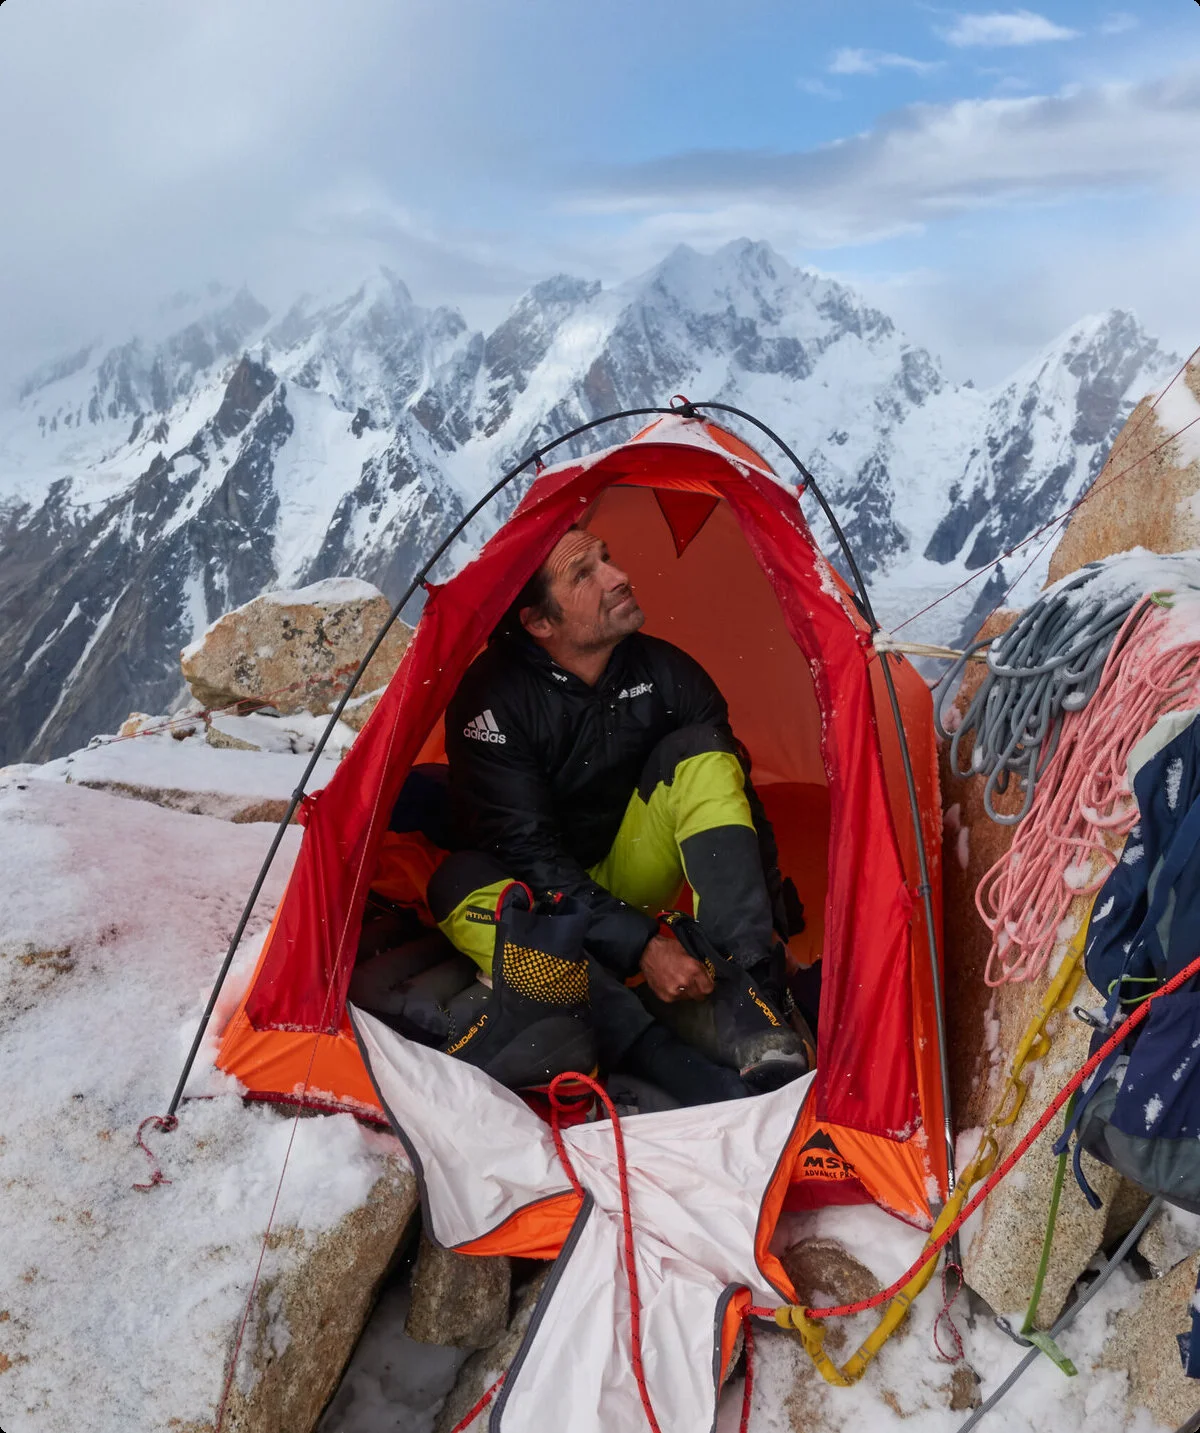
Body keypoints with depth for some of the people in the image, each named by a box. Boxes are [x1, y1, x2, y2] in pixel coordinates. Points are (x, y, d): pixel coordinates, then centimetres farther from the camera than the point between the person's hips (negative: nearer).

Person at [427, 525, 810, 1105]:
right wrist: (640, 943, -34)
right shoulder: (493, 698, -24)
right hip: (540, 897, -2)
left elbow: (741, 799, -6)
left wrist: (770, 924, -14)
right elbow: (527, 850, -27)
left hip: (627, 880, 3)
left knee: (701, 754, -22)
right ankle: (663, 1056, -45)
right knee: (463, 885, -36)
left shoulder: (666, 672, -13)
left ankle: (748, 1001, -30)